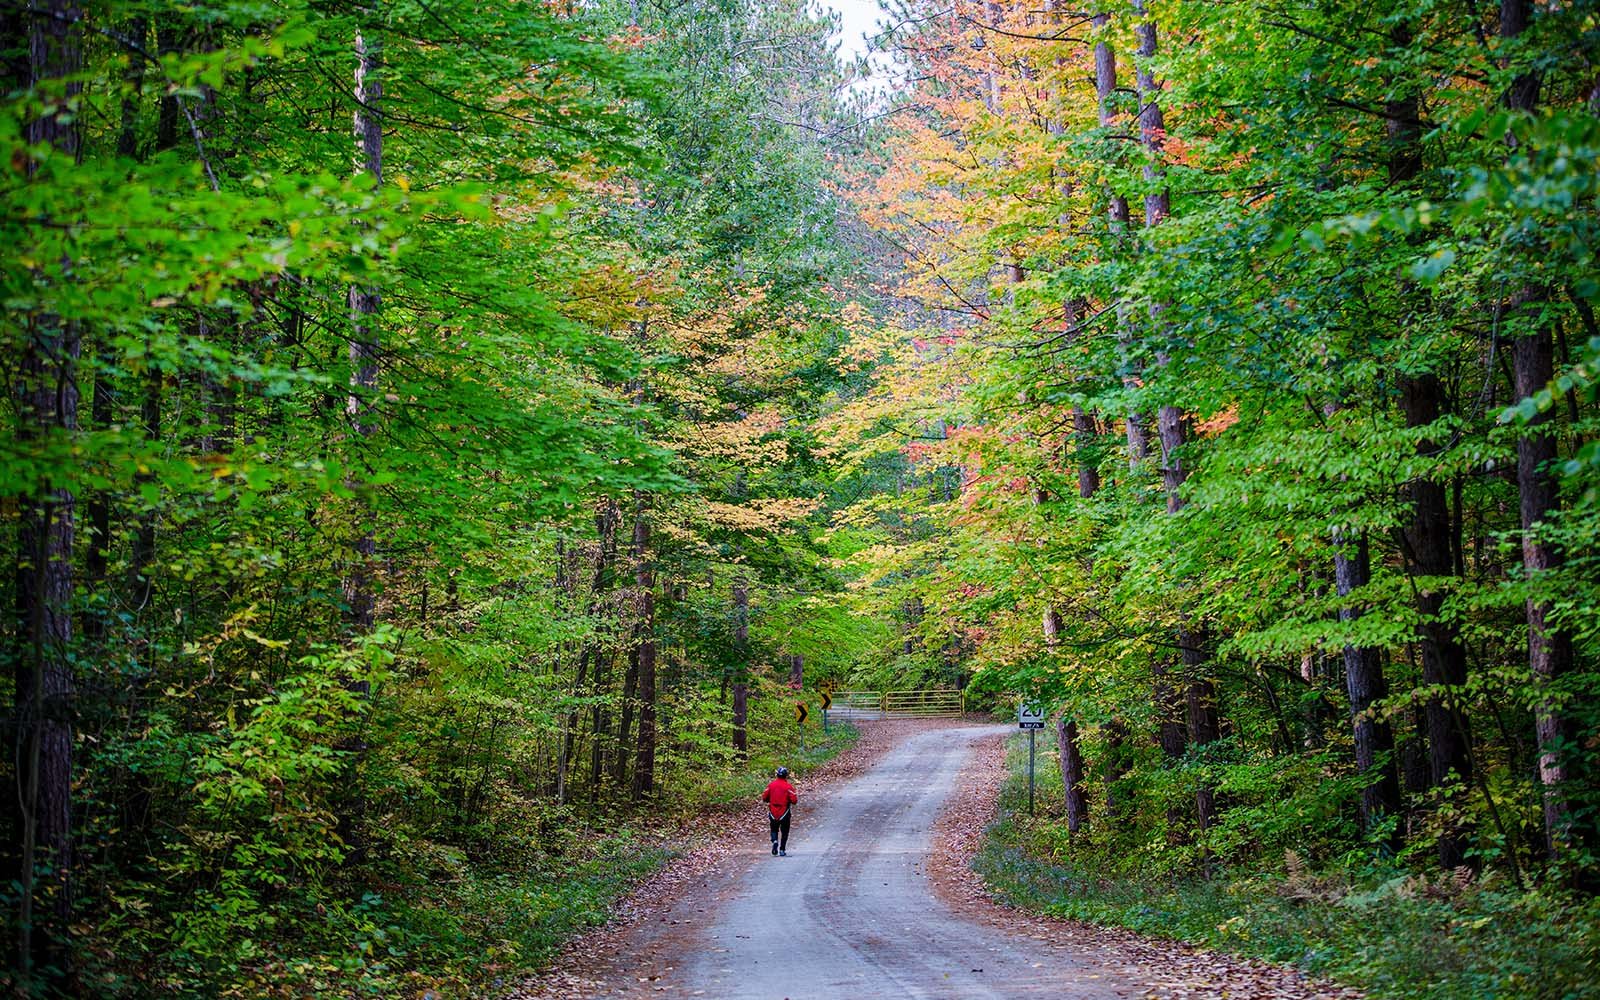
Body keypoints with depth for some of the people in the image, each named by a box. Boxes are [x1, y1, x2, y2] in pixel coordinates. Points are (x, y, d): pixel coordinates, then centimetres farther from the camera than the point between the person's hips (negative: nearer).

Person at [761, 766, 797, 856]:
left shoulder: (771, 785, -2)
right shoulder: (788, 787, -10)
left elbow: (764, 798, 1)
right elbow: (794, 800, -13)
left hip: (773, 812, 2)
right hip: (784, 813, -2)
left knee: (774, 829, 19)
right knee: (784, 831, 12)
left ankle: (774, 841, -10)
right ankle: (782, 850, 12)